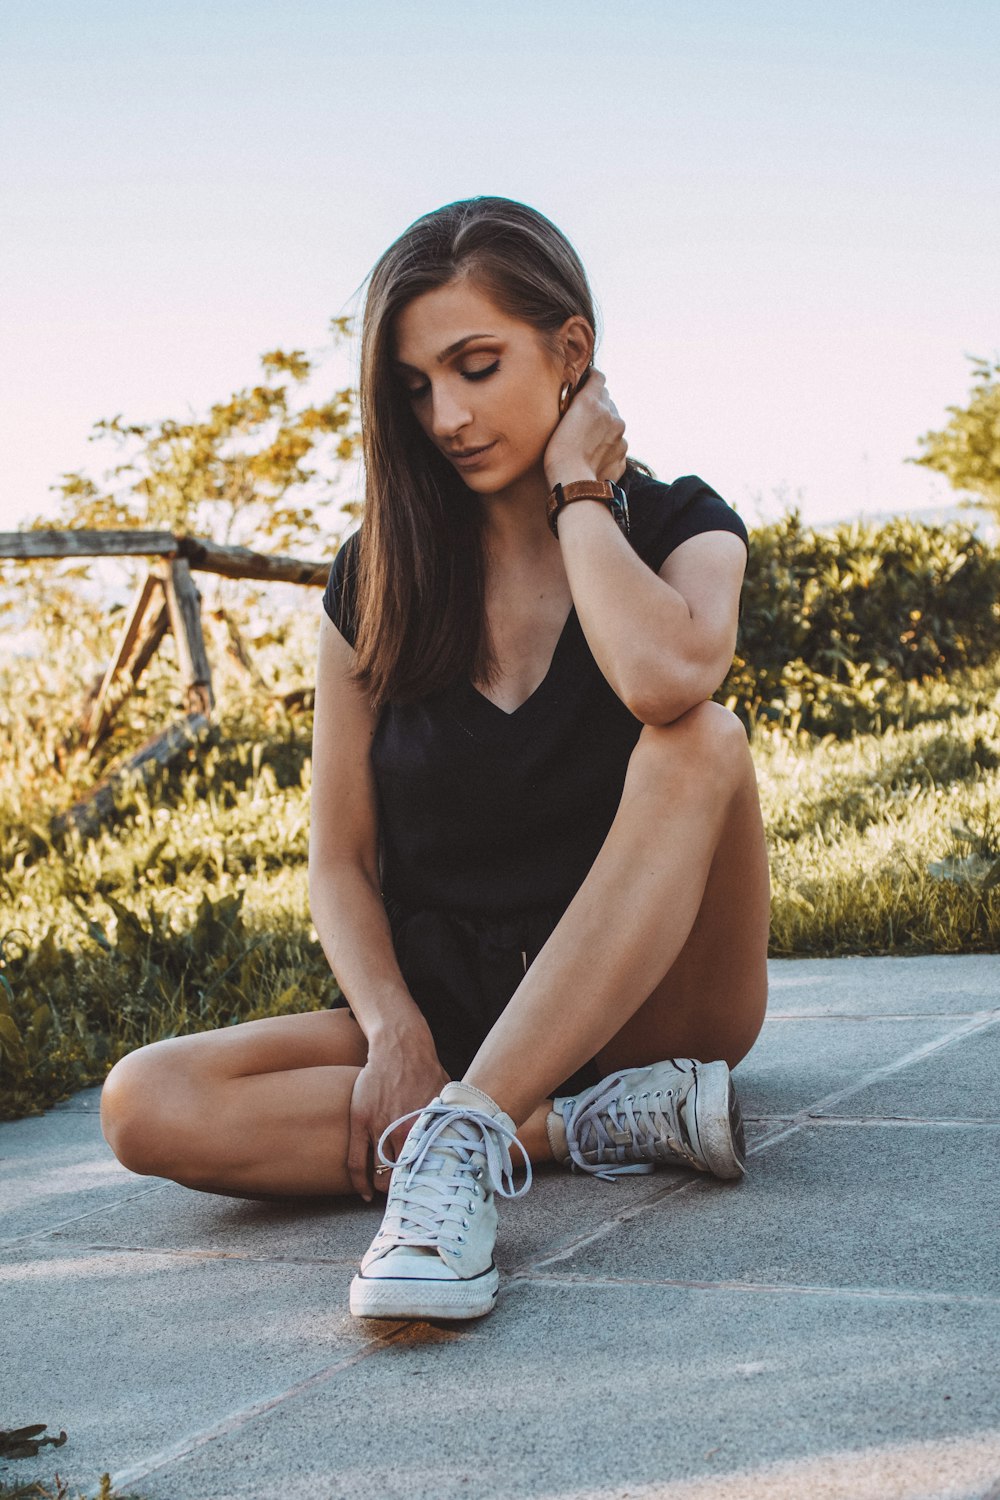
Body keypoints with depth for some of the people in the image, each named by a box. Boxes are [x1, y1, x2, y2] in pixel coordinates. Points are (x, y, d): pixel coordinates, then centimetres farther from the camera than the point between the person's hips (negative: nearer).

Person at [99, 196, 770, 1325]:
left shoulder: (681, 529, -2)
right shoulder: (377, 579, 3)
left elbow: (663, 682, -29)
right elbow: (341, 860, 2)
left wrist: (576, 493, -13)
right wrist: (395, 1032, -16)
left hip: (646, 1001, -2)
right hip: (444, 1006, 2)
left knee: (703, 743, -32)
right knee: (147, 1106, -24)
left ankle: (463, 1143, -37)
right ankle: (595, 1124, -24)